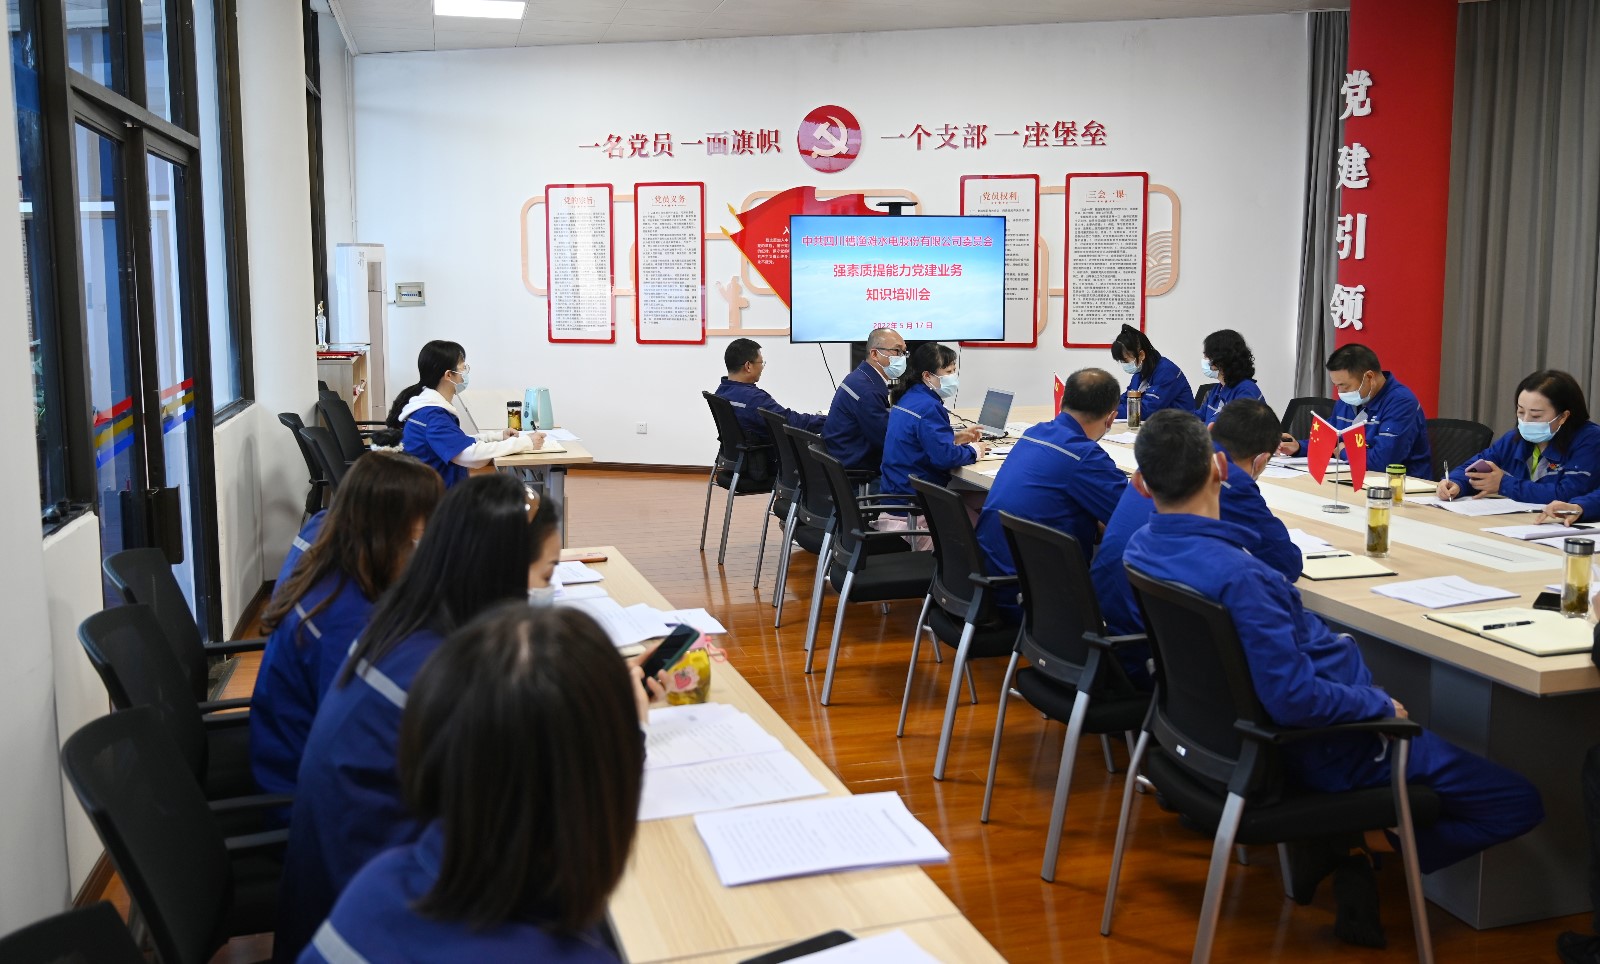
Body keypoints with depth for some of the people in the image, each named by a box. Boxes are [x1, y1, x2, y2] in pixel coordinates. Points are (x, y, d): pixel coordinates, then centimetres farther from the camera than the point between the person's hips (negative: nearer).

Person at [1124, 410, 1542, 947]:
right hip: (1327, 747, -8)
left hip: (1250, 717, 8)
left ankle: (1346, 841, 18)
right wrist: (1379, 705, -17)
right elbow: (1296, 699, -31)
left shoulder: (1142, 547, -6)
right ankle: (1358, 847, 0)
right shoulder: (1235, 576, -34)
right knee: (1520, 804, 2)